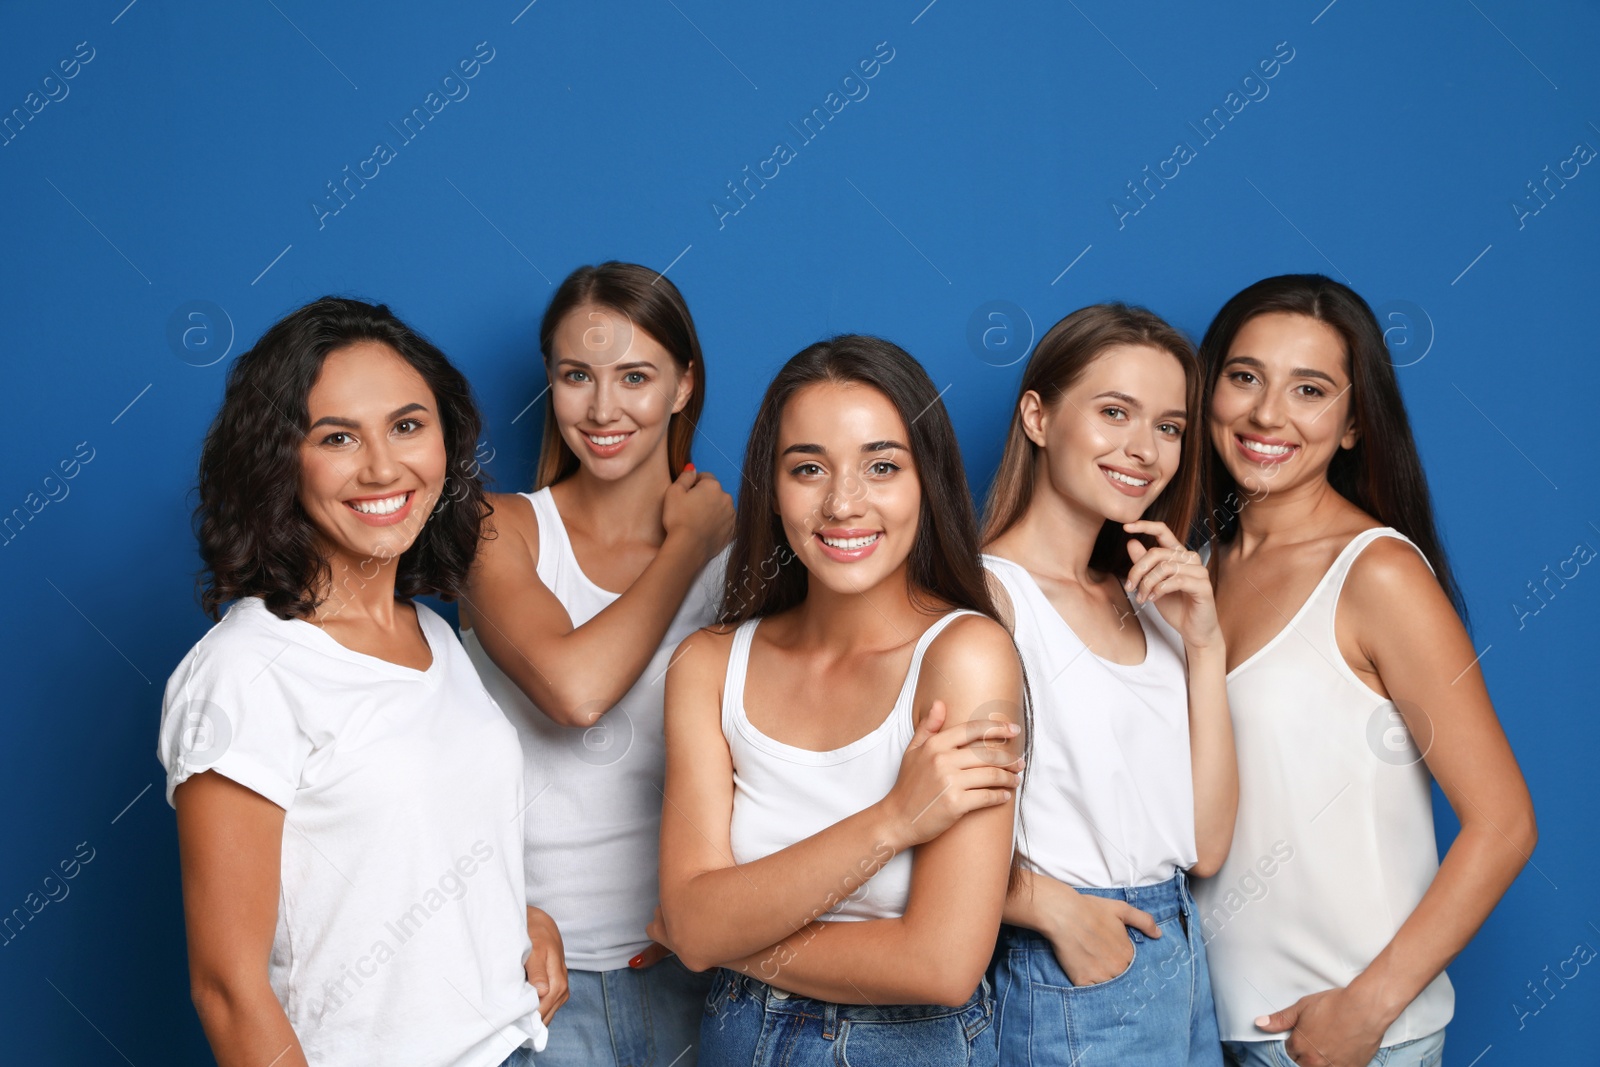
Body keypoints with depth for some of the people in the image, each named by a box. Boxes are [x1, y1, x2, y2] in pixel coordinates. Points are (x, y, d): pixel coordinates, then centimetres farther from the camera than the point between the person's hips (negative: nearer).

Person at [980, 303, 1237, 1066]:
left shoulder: (1145, 600, 9)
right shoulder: (991, 592, -13)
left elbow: (1205, 847, 2)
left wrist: (1205, 643, -3)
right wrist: (1054, 905, -17)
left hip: (1184, 972, 7)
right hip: (1065, 988, -6)